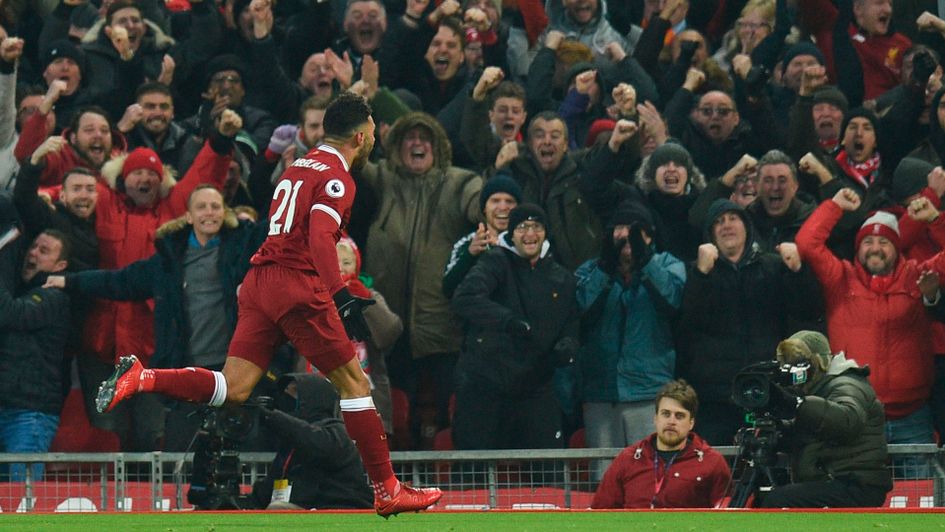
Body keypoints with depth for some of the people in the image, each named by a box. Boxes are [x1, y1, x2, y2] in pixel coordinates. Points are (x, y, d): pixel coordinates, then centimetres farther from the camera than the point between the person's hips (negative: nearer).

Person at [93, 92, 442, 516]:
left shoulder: (298, 167, 21)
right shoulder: (336, 179, -6)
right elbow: (321, 239, -21)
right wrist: (343, 299, -27)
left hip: (260, 282, 8)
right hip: (299, 288, -8)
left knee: (233, 389, -1)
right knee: (353, 381, 1)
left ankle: (141, 378, -16)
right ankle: (387, 491, 4)